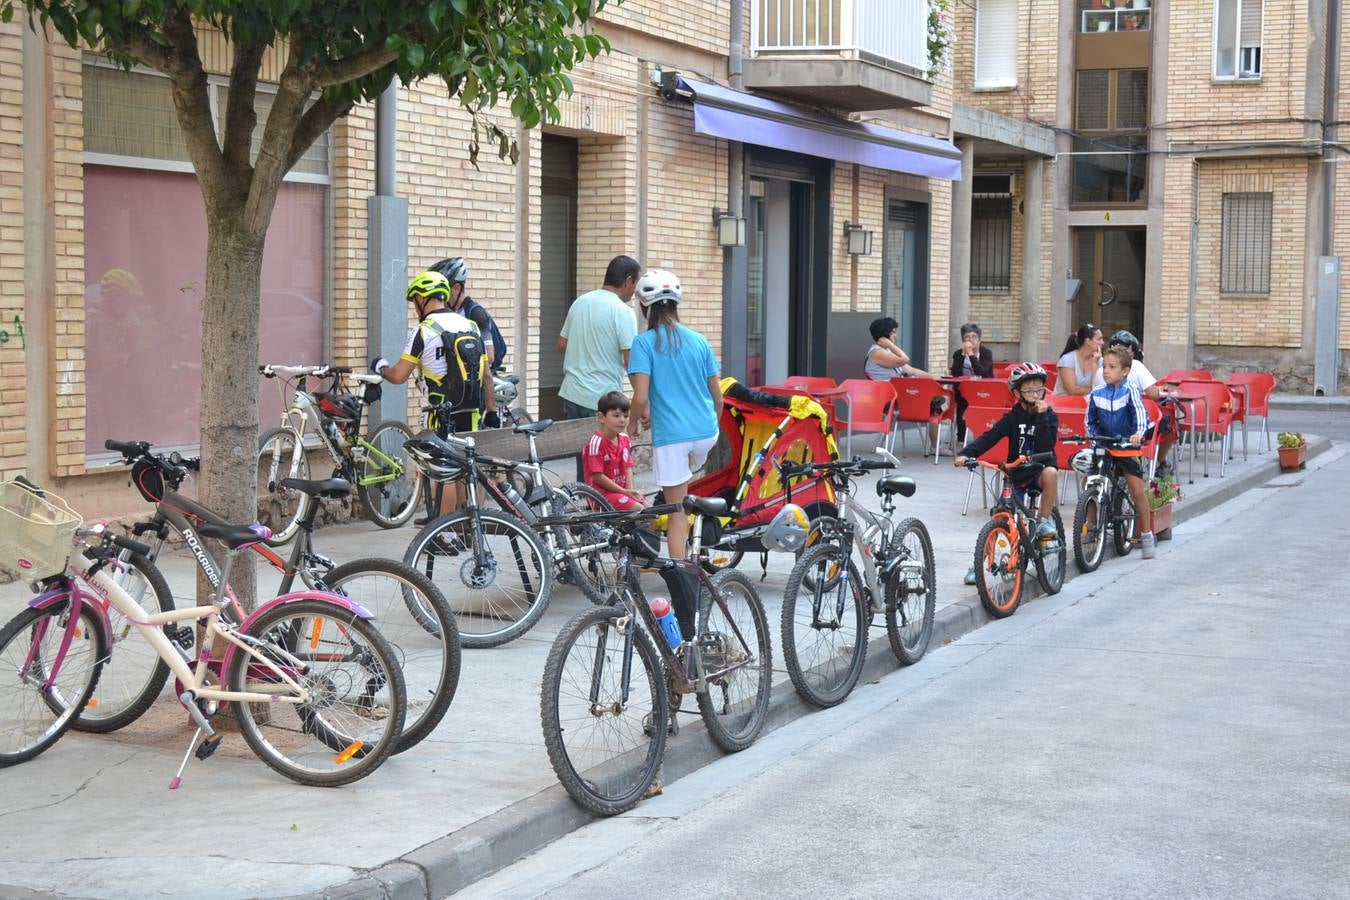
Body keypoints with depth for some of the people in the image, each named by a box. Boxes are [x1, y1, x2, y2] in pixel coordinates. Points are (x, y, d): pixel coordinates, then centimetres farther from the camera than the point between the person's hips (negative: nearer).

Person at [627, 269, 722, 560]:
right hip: (705, 432, 4)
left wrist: (633, 422, 4)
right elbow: (717, 395, 9)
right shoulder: (698, 340, 5)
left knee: (676, 511, 3)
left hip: (671, 434, -4)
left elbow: (641, 397, -16)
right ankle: (683, 537, 32)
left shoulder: (644, 342, -8)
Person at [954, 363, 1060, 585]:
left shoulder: (1049, 416, -2)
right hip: (1016, 474, 1)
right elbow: (990, 437, -7)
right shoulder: (1013, 417, 2)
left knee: (1051, 473, -37)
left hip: (1039, 469, -1)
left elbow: (1047, 447, -16)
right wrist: (966, 453, -22)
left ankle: (1045, 521, -19)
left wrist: (1041, 417, -21)